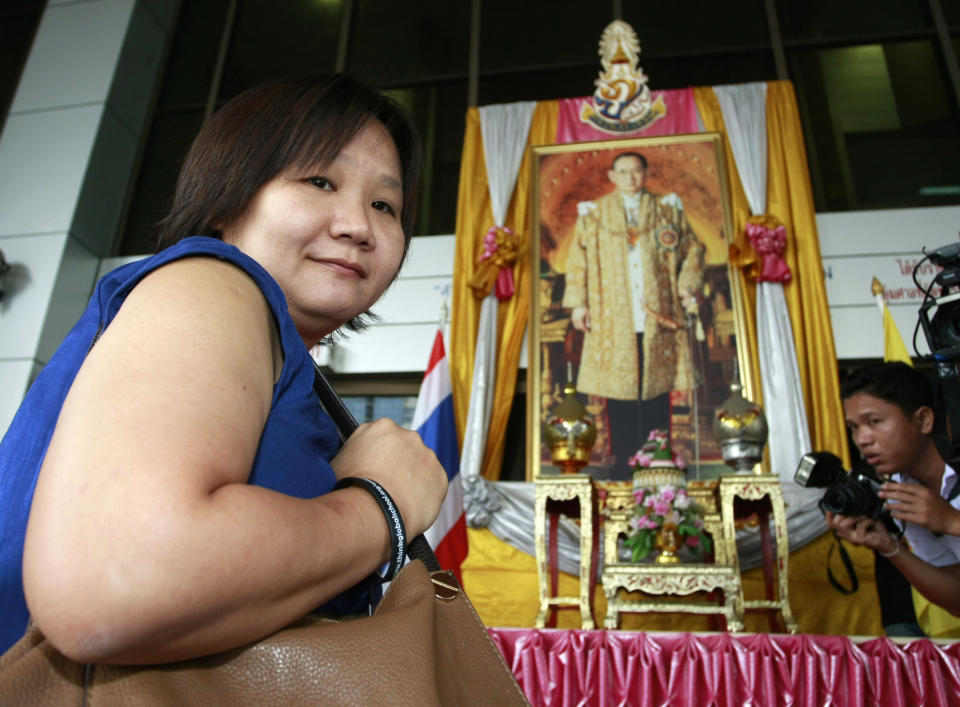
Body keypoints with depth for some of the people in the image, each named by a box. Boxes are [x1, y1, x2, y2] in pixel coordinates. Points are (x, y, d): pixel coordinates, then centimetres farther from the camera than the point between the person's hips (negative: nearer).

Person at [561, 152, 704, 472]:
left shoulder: (667, 209, 13)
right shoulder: (593, 213, 10)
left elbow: (693, 249, 12)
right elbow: (578, 259, 6)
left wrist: (688, 286, -3)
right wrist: (578, 302, -4)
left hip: (658, 317, 1)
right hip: (614, 320, -1)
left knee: (657, 387, 2)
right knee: (619, 388, -1)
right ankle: (625, 461, 8)